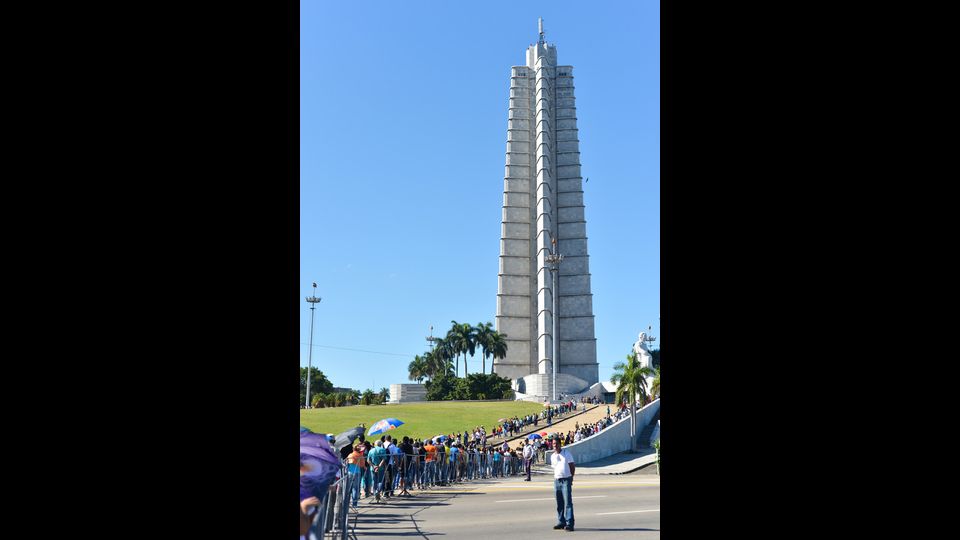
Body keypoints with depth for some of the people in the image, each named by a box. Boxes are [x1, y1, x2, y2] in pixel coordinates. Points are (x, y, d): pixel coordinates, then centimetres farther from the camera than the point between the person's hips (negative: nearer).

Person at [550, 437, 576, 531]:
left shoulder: (566, 453, -1)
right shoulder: (552, 456, 12)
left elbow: (572, 466, 2)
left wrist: (571, 478, 0)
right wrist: (555, 478, 9)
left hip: (566, 480, -5)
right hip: (556, 480, 5)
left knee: (568, 502, -9)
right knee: (559, 503, 9)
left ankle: (569, 523, -10)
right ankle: (561, 522, 18)